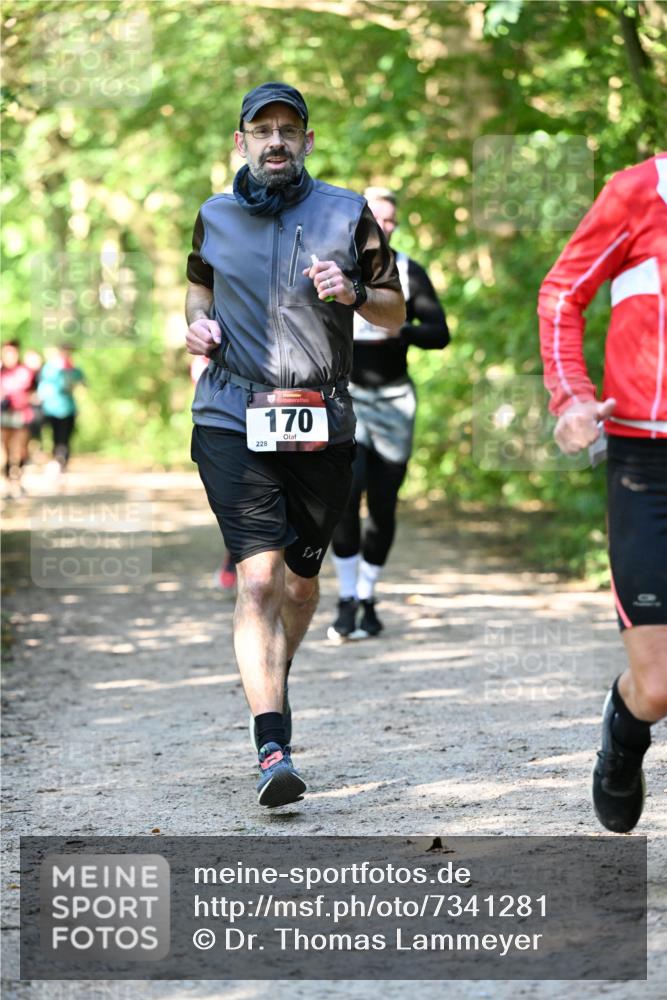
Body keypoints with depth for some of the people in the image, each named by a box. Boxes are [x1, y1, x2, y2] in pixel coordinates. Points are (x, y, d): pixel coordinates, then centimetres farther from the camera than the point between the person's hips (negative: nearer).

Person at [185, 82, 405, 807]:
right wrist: (197, 325, 5)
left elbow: (395, 313, 10)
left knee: (301, 579, 13)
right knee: (258, 578, -15)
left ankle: (273, 686, 43)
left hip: (322, 424, 1)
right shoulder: (214, 218, 9)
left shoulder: (347, 214, 5)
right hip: (233, 421, -1)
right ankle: (273, 748, -21)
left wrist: (353, 293, -11)